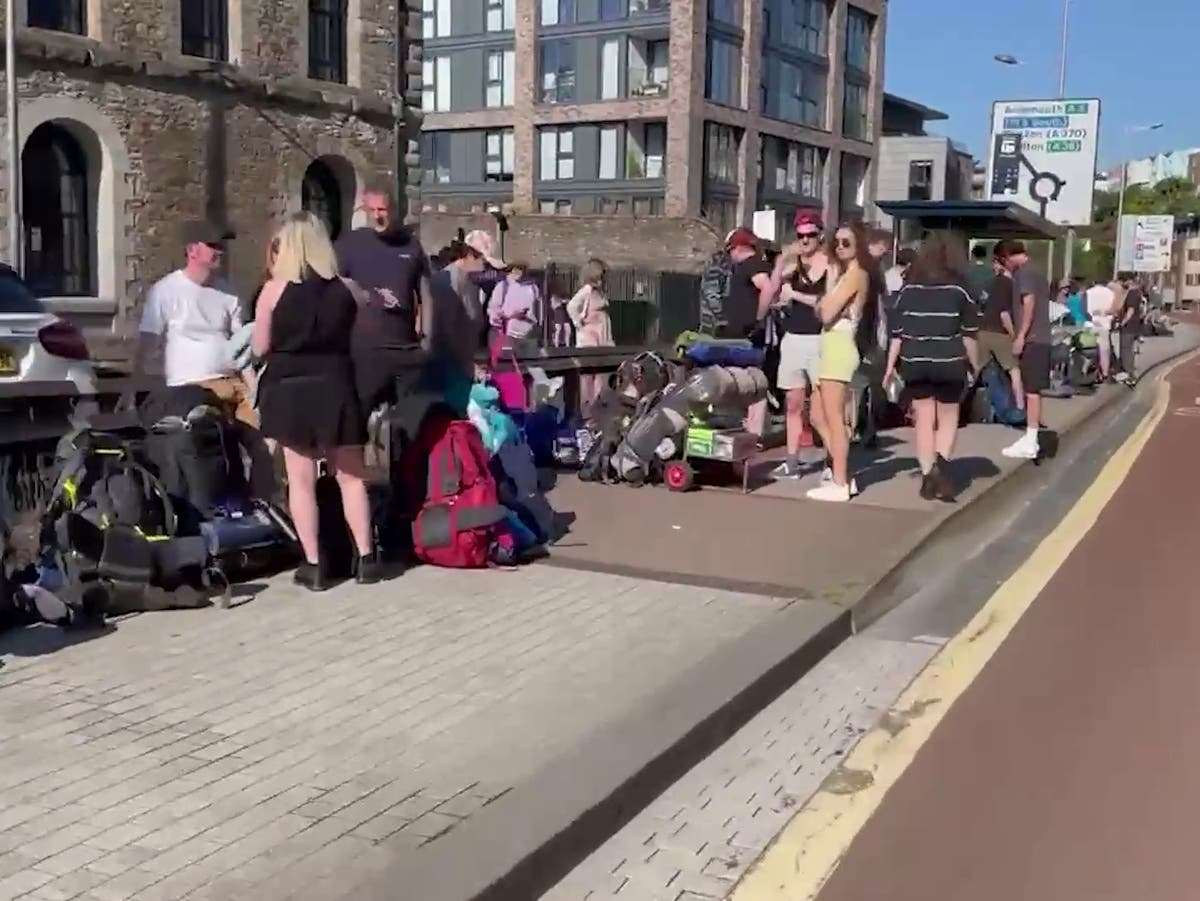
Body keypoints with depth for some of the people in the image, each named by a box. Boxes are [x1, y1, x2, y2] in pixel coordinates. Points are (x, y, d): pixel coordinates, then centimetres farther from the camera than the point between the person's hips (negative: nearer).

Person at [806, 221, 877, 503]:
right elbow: (822, 311, 15)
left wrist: (825, 299, 3)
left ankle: (840, 484, -5)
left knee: (834, 419, -8)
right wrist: (823, 304, -3)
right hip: (832, 348, 10)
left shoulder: (856, 273, -8)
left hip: (839, 347, -10)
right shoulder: (847, 272, 21)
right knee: (819, 417, 12)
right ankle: (842, 476, 15)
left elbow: (827, 313, -14)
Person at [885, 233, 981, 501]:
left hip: (915, 362, 2)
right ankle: (942, 465, -12)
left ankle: (928, 476, 9)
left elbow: (897, 330, 4)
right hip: (948, 362, -2)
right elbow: (969, 333, -2)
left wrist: (891, 364, 9)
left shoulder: (910, 287, 4)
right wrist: (974, 365, 8)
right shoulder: (959, 288, -2)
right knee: (948, 419, 10)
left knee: (924, 420, 10)